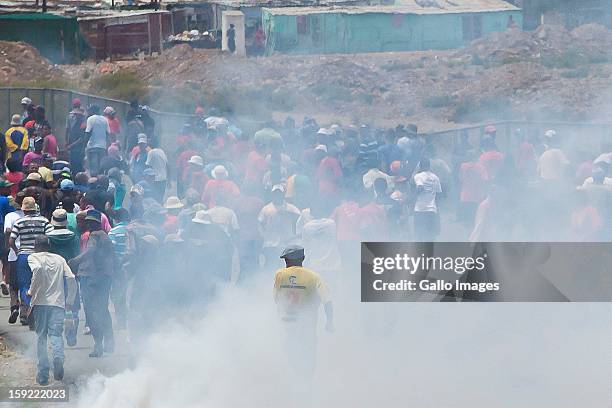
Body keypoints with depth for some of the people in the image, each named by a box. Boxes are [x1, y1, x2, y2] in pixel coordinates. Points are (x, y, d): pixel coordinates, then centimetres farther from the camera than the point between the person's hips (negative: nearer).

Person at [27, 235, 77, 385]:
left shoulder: (33, 257, 8)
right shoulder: (59, 259, 18)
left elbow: (37, 269, -16)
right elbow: (71, 278, 5)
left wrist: (32, 290, -7)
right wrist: (69, 301, 13)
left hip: (41, 301, -2)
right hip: (58, 303, 2)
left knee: (41, 337, 6)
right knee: (56, 334, 0)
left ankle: (43, 374, 0)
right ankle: (58, 356, -33)